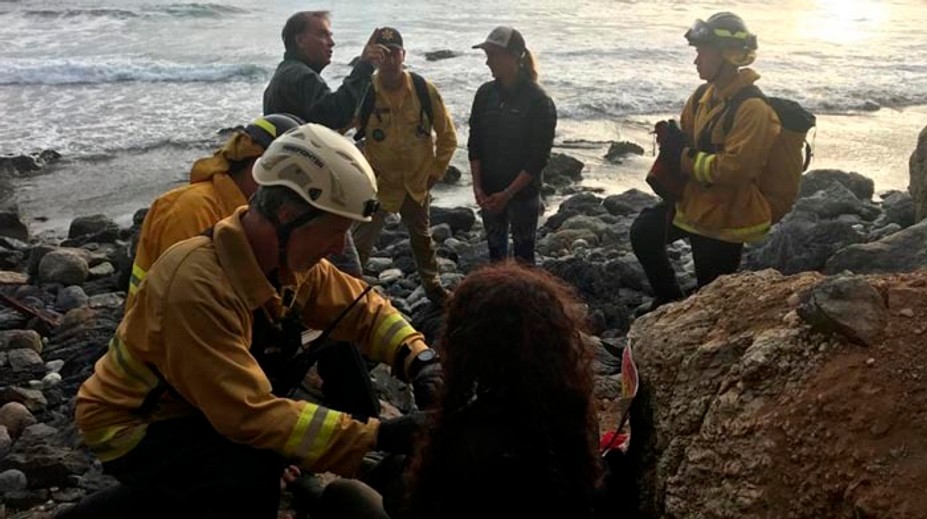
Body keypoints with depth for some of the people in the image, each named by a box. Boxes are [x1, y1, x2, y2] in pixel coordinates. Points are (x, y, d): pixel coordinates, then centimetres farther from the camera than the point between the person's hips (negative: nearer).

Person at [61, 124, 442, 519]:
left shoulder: (290, 258, -10)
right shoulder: (198, 284, -33)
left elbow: (362, 308, -1)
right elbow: (249, 413, -36)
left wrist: (420, 360, -20)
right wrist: (377, 435, -36)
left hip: (199, 409, 10)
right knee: (252, 474, -32)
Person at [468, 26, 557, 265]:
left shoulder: (539, 101, -14)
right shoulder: (485, 94, 0)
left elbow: (538, 157, -15)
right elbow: (475, 144, 3)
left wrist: (508, 194, -18)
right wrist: (478, 187, -7)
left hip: (523, 193, -5)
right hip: (489, 192, 5)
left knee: (523, 259, 4)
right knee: (495, 253, 15)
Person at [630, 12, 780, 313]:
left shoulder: (752, 108, -24)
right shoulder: (705, 95, 3)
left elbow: (735, 168, -30)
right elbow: (686, 138, 15)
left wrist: (686, 159, -23)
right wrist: (671, 143, -7)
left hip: (724, 216, -9)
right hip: (692, 201, 9)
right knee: (644, 232, 15)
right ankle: (669, 299, 30)